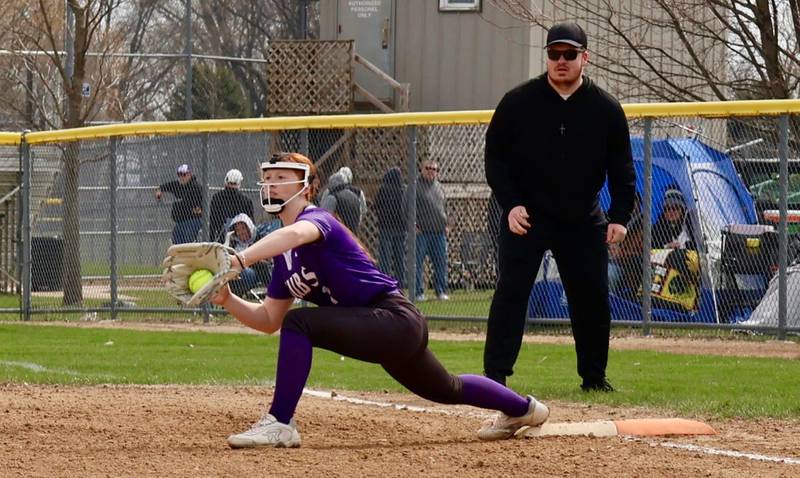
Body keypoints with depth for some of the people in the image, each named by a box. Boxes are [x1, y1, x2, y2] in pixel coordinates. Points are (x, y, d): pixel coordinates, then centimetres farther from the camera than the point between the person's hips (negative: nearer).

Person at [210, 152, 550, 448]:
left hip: (395, 320, -10)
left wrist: (239, 261, -56)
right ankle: (522, 408, 56)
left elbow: (296, 234, -43)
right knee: (446, 390, 31)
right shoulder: (284, 254, 11)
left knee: (299, 324, -27)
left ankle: (279, 425, -21)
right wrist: (228, 300, -6)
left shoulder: (317, 218, -15)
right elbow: (270, 320, 13)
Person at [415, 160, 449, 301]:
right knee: (417, 263, -4)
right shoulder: (415, 186, -1)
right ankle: (418, 292, -1)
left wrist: (445, 224, 15)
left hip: (439, 231, 5)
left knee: (441, 263, 6)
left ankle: (441, 291, 12)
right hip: (421, 231, -5)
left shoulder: (439, 186, 17)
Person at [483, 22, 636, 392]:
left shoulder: (606, 109, 1)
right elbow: (495, 156, 0)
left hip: (583, 222, 2)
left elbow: (621, 167, 5)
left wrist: (620, 216, -6)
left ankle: (594, 376, 16)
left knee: (593, 297, 3)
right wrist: (510, 204, -12)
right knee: (511, 291, -10)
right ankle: (495, 374, -9)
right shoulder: (519, 102, -4)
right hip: (526, 216, -2)